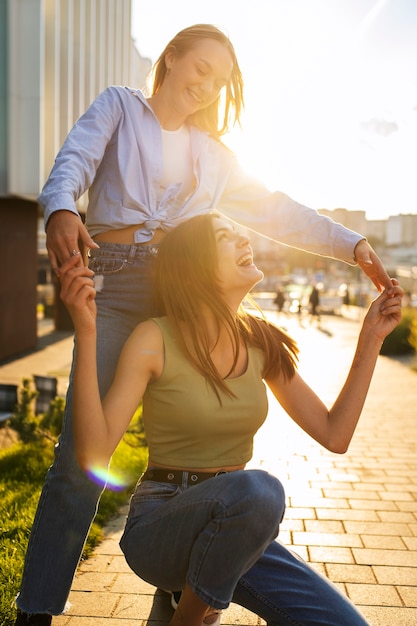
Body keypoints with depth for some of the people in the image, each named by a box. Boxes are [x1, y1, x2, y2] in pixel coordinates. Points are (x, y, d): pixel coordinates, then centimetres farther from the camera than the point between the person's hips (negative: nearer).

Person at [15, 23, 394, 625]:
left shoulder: (213, 153, 23)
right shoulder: (120, 106, 16)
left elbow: (277, 210, 20)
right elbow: (75, 159, -1)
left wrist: (351, 244, 11)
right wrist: (61, 209, -24)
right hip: (117, 286, -3)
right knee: (81, 453, -8)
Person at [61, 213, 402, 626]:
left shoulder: (261, 343, 1)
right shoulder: (155, 340, -13)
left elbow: (334, 435, 3)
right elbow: (93, 456, -21)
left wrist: (370, 339, 1)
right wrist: (86, 332, -28)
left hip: (233, 526, 5)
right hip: (159, 525, -4)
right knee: (256, 489, -36)